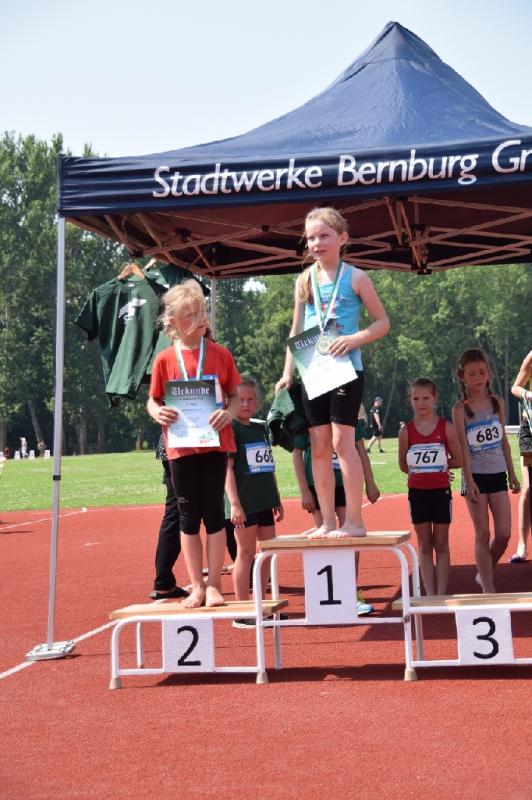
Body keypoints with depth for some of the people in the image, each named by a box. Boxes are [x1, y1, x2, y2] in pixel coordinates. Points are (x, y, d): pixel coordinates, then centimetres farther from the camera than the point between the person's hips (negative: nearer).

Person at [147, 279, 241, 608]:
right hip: (181, 446, 1)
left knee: (214, 513, 3)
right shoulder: (165, 360, 0)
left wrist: (229, 412, -15)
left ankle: (214, 585, 12)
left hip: (215, 443, 0)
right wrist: (158, 413, -15)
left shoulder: (220, 354, 0)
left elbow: (236, 394, 6)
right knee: (188, 516, 6)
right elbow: (153, 400, 8)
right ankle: (196, 586, 15)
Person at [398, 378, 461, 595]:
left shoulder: (446, 428, -5)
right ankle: (430, 595, 11)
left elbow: (457, 460, 0)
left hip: (441, 491, -1)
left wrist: (440, 467, -6)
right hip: (417, 492, 1)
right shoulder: (406, 431, -1)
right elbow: (403, 465, 5)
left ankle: (441, 594, 12)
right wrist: (421, 471, -3)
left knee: (441, 544, 6)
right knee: (424, 546, 7)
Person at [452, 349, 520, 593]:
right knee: (483, 534, 0)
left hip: (497, 474, 4)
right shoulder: (460, 408, -6)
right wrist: (469, 481, -17)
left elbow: (503, 440, 12)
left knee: (504, 534, 1)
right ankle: (488, 588, 7)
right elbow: (463, 447, -11)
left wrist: (512, 473, 12)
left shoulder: (497, 402, 6)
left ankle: (484, 574, 25)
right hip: (476, 475, -4)